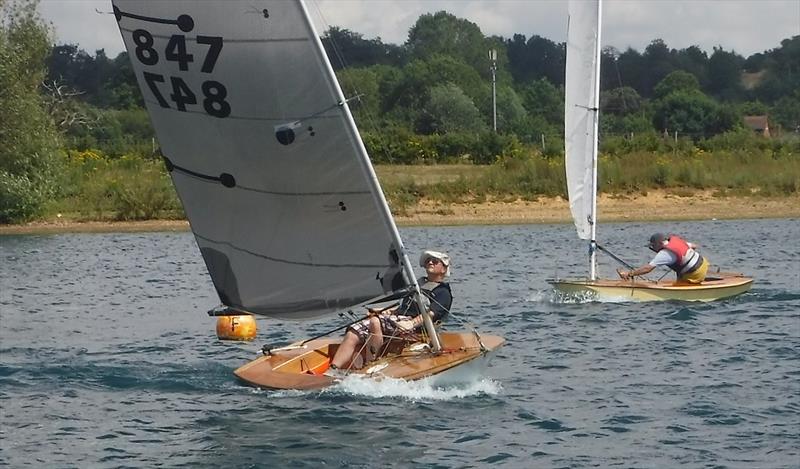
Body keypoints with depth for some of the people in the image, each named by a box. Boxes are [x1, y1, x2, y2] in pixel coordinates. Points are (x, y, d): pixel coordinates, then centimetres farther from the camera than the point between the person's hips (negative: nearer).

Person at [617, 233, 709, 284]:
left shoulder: (665, 254, -22)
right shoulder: (675, 238, 2)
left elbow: (648, 268, -27)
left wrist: (629, 273, -28)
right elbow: (694, 246, 16)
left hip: (695, 276, -9)